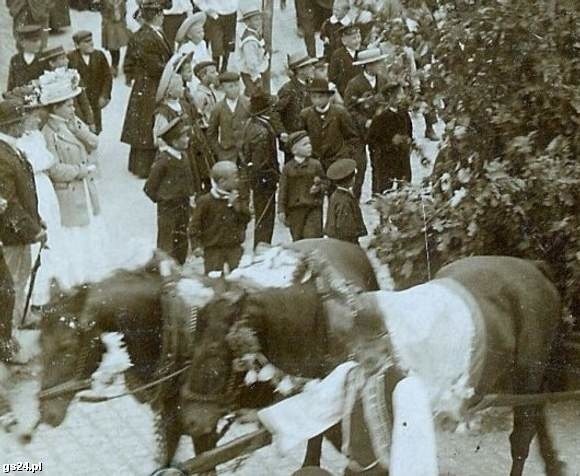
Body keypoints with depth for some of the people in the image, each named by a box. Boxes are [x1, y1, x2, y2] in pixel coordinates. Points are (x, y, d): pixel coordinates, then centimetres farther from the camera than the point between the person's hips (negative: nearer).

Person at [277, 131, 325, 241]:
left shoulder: (315, 165, 2)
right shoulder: (288, 168, 1)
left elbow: (324, 183, 10)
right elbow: (283, 190, 1)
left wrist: (319, 187, -14)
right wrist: (281, 210, -4)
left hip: (313, 208, -1)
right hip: (295, 210, 1)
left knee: (312, 238, -10)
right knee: (298, 239, 9)